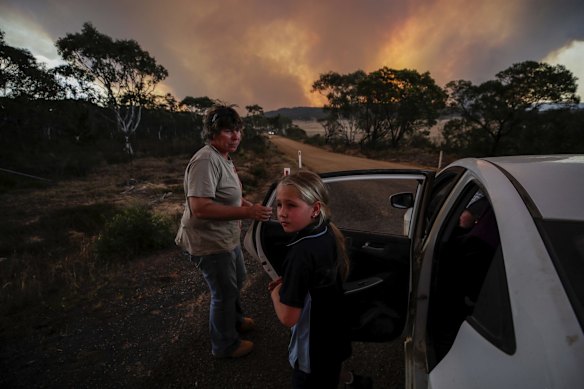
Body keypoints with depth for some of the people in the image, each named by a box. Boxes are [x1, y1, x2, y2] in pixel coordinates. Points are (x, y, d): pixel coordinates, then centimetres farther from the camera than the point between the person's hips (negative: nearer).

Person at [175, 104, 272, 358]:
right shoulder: (206, 160, -26)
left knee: (237, 279, 28)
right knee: (224, 292, 8)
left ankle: (234, 320, 54)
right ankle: (225, 346, 34)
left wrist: (247, 204, 5)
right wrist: (247, 213, -34)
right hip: (210, 242, -10)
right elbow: (200, 207, -35)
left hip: (227, 237, 10)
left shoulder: (223, 157, 7)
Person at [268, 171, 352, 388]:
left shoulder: (301, 253, -34)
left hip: (313, 353, -7)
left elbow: (288, 317, -29)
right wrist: (287, 283, -1)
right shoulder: (329, 234, -9)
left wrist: (276, 291, -10)